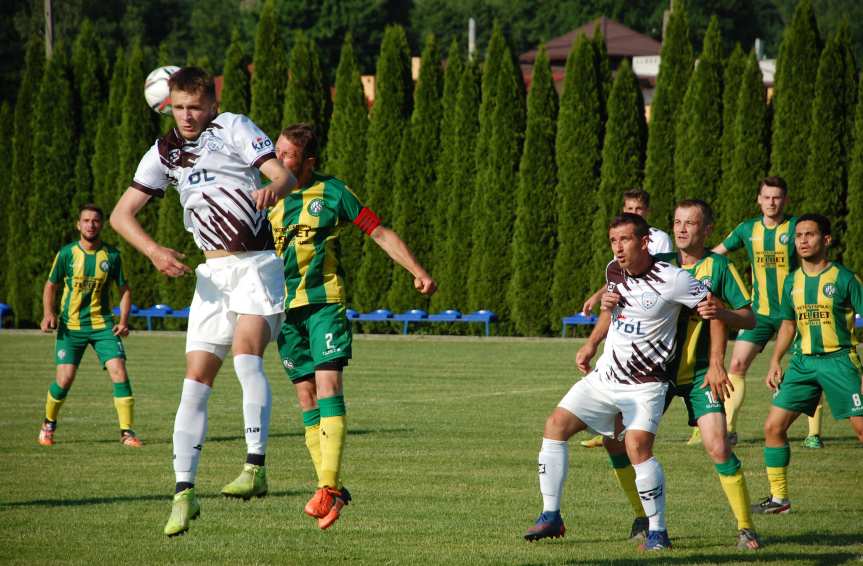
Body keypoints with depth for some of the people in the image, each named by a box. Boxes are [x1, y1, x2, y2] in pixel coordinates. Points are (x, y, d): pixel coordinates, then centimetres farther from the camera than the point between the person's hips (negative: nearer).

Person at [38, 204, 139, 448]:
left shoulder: (111, 255, -2)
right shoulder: (67, 253, -3)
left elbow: (124, 289, 8)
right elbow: (51, 285, 7)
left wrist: (124, 320, -6)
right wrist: (48, 313, -9)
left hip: (103, 326, 1)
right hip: (70, 326, -1)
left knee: (119, 372, -15)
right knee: (64, 379, -7)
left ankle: (127, 432, -8)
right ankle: (49, 424, 20)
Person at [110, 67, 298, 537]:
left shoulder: (234, 128, -1)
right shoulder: (164, 152, 10)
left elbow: (284, 174, -12)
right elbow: (121, 214, 10)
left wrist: (274, 190, -37)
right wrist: (153, 250, -8)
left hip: (257, 264, -4)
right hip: (212, 273, 4)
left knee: (245, 352, -26)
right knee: (196, 379, -3)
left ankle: (255, 467, -29)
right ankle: (184, 492, -3)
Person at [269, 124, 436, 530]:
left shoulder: (332, 192, -3)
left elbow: (380, 233, -1)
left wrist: (418, 271, -11)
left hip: (325, 302, -4)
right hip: (285, 308, 4)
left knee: (327, 386, -17)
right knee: (307, 399, 3)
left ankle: (328, 488, -23)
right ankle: (332, 491, 8)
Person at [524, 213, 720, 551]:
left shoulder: (672, 280, -17)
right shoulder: (614, 271, 4)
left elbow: (714, 311, -12)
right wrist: (591, 344, 15)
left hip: (645, 384, -7)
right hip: (605, 375, 7)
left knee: (637, 446, -24)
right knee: (556, 425, -3)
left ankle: (658, 532, -12)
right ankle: (551, 517, 4)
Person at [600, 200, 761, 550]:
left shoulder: (719, 267, -5)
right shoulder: (661, 263, 4)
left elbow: (749, 320, -7)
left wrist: (721, 312, -27)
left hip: (699, 373, -4)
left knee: (717, 447, -19)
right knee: (616, 438, -3)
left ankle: (745, 527, -5)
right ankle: (643, 519, 14)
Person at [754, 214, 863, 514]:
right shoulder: (792, 281, 10)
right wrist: (775, 362, 14)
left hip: (839, 358, -5)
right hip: (802, 362, 5)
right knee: (773, 426, -1)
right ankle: (778, 498, 10)